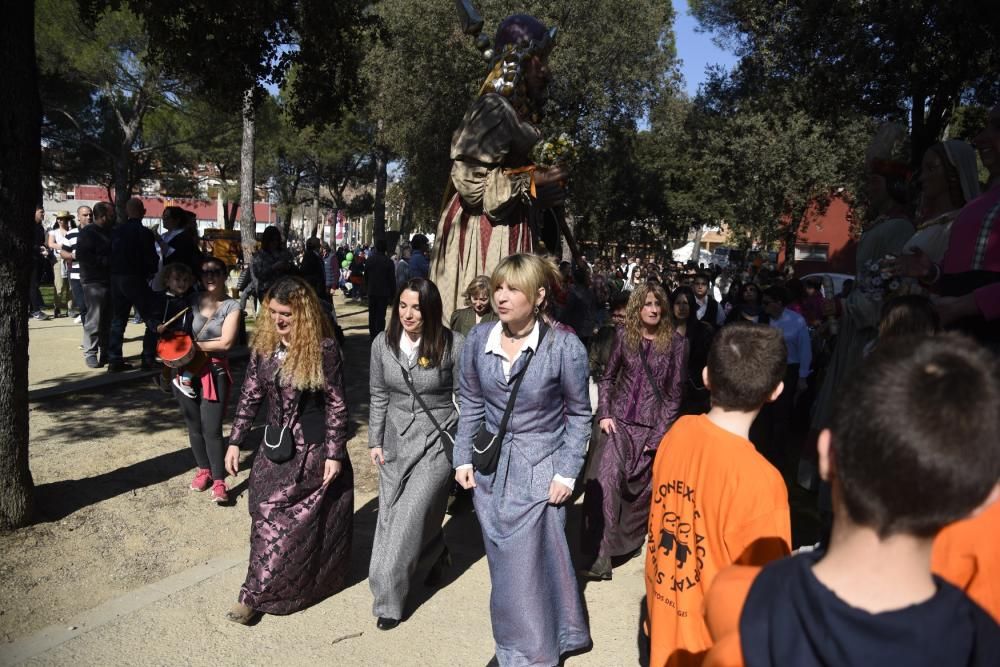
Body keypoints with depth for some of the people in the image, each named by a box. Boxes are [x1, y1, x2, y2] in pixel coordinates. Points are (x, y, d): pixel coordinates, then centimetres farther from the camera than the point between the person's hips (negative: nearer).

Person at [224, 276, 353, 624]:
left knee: (272, 511, -4)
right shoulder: (264, 344, 1)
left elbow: (336, 403, -11)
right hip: (277, 443, 5)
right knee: (265, 510, 5)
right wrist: (235, 440, 5)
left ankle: (255, 594, 13)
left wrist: (335, 453, -12)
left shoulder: (324, 348, -15)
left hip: (313, 447, -5)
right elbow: (250, 394, 7)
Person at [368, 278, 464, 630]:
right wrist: (375, 441, 7)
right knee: (390, 514, 12)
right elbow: (379, 396, 8)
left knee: (411, 515, -7)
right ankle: (433, 557, 40)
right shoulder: (383, 343, -1)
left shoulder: (453, 344, -14)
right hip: (395, 437, 5)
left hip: (437, 439, -5)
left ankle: (388, 597, 8)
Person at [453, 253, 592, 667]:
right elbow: (470, 404, 6)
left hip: (540, 469, -4)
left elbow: (578, 414, -5)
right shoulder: (478, 341, -6)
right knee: (502, 563, 18)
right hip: (491, 466, 4)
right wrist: (463, 458, 2)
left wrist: (567, 473, -8)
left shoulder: (564, 347, -16)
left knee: (528, 564, 1)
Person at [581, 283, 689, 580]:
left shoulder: (676, 342, -3)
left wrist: (661, 433, -8)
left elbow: (675, 393, -2)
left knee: (641, 487, 7)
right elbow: (608, 377, 11)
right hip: (619, 420, 1)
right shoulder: (624, 335, 3)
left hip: (653, 426, -1)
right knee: (606, 479, -13)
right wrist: (604, 413, 0)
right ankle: (602, 556, -11)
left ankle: (627, 539, 32)